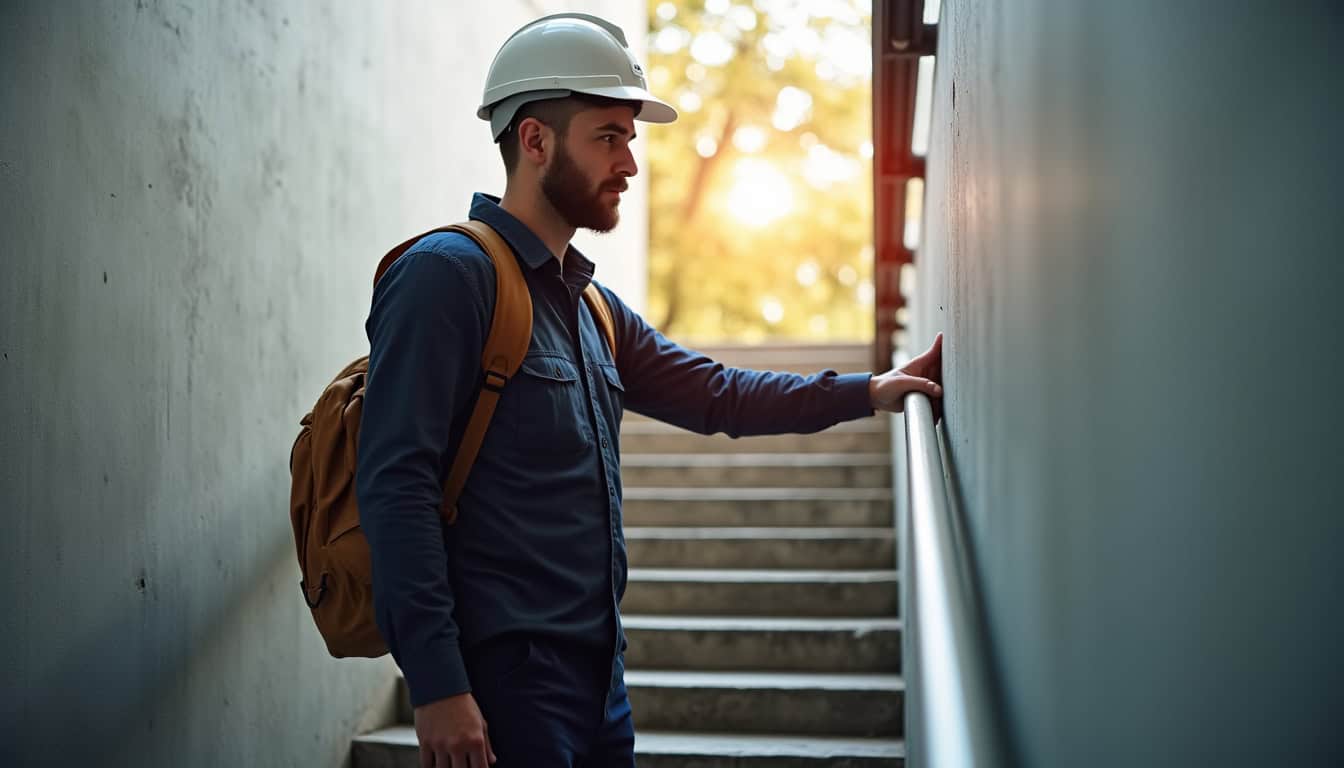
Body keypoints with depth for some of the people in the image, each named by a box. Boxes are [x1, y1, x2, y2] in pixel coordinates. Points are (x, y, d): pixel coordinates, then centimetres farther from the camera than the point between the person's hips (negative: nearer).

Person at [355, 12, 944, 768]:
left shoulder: (592, 305, 14)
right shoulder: (449, 275, -12)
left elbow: (712, 393, 19)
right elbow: (397, 483, -18)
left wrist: (868, 391, 11)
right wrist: (438, 684, -22)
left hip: (597, 668, 8)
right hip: (505, 675, -8)